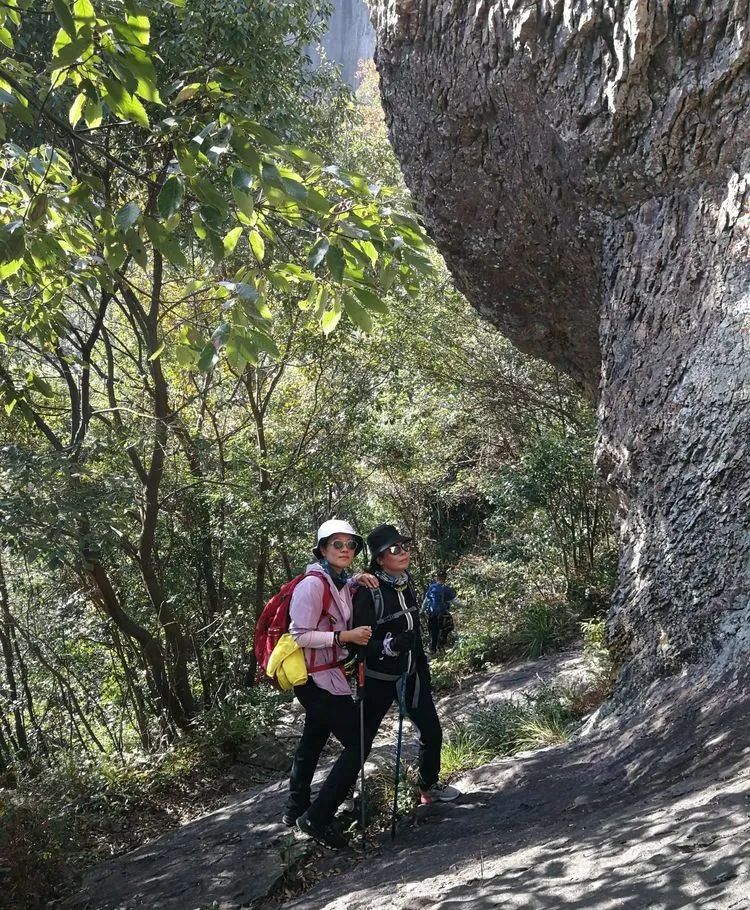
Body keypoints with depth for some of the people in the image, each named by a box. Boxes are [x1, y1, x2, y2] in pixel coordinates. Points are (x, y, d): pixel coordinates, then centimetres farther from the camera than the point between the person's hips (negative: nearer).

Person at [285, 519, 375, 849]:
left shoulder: (340, 583, 5)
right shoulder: (313, 584, -20)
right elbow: (300, 636, -22)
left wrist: (357, 581, 8)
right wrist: (346, 636, -25)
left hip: (329, 675, 10)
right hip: (317, 679, -10)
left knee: (313, 740, 23)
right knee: (357, 745, -10)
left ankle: (296, 809, 41)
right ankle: (317, 818, -3)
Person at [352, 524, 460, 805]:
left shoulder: (406, 581, 1)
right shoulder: (368, 591, -22)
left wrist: (422, 666, 17)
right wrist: (391, 645, -39)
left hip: (410, 674, 7)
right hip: (378, 679, -7)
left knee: (431, 732, 12)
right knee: (362, 739, 4)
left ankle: (429, 787, 34)